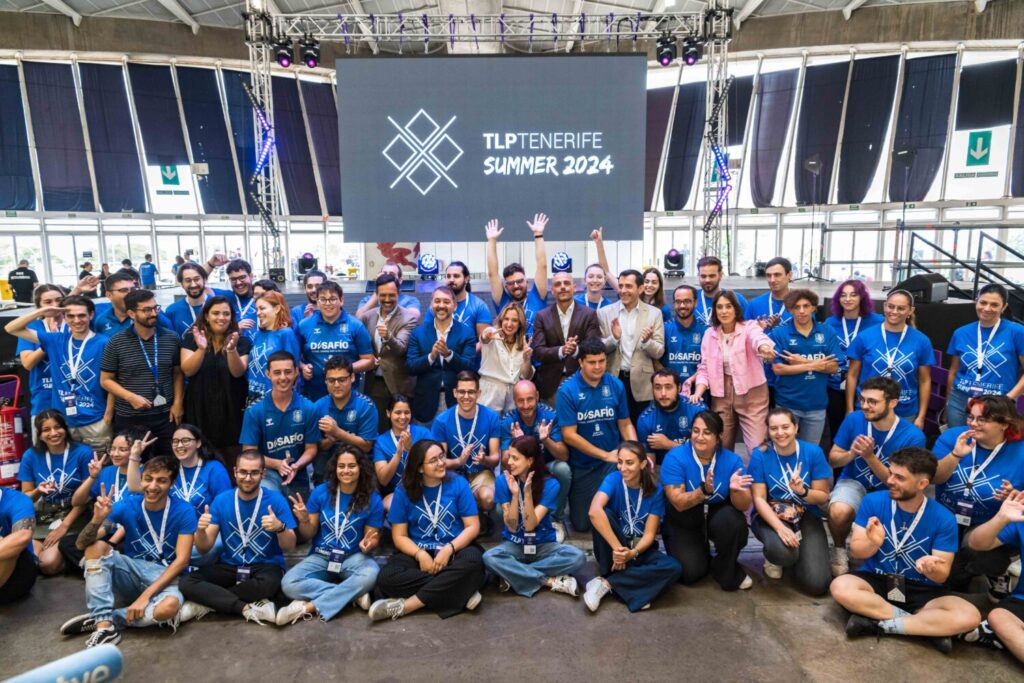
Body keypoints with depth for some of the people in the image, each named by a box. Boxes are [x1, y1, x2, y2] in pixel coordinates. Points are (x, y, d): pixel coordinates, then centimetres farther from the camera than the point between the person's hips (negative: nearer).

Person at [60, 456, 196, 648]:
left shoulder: (184, 511, -13)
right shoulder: (127, 506, -7)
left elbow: (182, 560, -16)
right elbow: (81, 544, -11)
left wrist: (146, 595, -24)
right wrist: (97, 519, -33)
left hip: (165, 577, -3)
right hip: (132, 572, 3)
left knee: (170, 606, -37)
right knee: (97, 547, -22)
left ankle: (101, 619, -14)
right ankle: (105, 626, -25)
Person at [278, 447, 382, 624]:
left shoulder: (372, 500, -9)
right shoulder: (321, 492, -6)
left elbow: (373, 540, -3)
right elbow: (309, 534, 0)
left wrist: (368, 546, -28)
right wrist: (304, 520, -22)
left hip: (353, 557, -1)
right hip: (321, 556, 2)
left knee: (371, 575, -36)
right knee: (289, 584, -27)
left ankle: (307, 607, -26)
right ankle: (353, 594, -22)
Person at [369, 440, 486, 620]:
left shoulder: (458, 484, -3)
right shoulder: (404, 491, -2)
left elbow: (472, 526, -5)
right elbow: (399, 536, 0)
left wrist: (448, 549, -21)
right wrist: (420, 554, -19)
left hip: (455, 549, -1)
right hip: (418, 551, 1)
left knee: (472, 562, -35)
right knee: (386, 578, -28)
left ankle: (405, 606, -27)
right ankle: (460, 591, -23)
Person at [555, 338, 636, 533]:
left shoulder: (616, 385, -5)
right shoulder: (567, 390, -14)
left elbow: (625, 424, 1)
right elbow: (569, 435, -15)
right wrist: (605, 455, -18)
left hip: (613, 459, 1)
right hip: (581, 465, -1)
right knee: (582, 524, 4)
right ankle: (579, 500, 39)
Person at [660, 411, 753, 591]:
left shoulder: (731, 460, -13)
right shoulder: (675, 457, -20)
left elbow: (744, 506, -16)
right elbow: (678, 503, -24)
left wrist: (736, 490, -38)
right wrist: (704, 490, -41)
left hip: (717, 514, 2)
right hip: (683, 522, -1)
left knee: (733, 520, -32)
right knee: (690, 572, -19)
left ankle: (726, 570, -4)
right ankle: (701, 556, 19)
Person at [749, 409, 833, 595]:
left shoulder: (813, 452, -8)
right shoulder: (760, 455, -10)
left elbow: (823, 497, -3)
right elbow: (759, 499, -12)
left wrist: (802, 491, -26)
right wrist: (780, 527, -28)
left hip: (806, 517, 2)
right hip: (769, 516, -1)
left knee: (817, 584, -15)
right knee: (783, 551, -36)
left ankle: (793, 555, 18)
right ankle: (773, 556, 3)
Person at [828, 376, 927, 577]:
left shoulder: (913, 436, -18)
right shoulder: (854, 419, -13)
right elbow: (832, 459, -4)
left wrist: (869, 456, -30)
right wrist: (851, 454, -27)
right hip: (854, 482, 0)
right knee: (839, 512, -35)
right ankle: (839, 550, 1)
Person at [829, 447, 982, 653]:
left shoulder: (943, 519, -10)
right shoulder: (873, 501, -9)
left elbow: (942, 576, -8)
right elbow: (856, 551, -7)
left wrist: (932, 569, -33)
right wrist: (873, 543, -31)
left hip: (922, 590, 0)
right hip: (876, 580, 1)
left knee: (969, 617, -27)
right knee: (840, 587, -31)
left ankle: (882, 623, -18)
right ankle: (928, 627, -18)